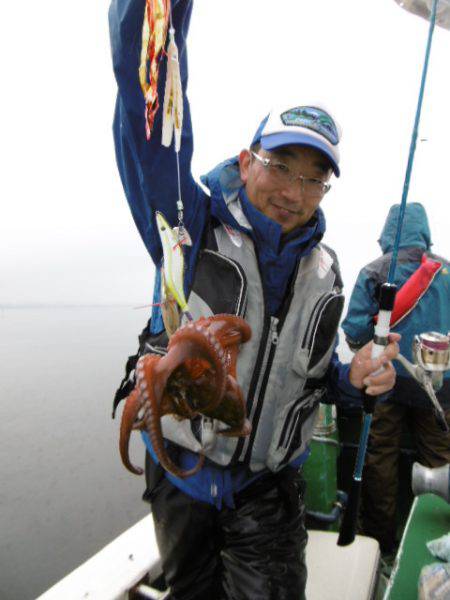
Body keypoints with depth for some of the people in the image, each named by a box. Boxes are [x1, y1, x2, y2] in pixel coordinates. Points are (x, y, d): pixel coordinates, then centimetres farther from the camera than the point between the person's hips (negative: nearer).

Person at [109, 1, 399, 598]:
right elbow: (149, 106, -29)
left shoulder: (325, 271, -2)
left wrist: (353, 377, -10)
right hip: (181, 469, -1)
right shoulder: (193, 225, -15)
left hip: (270, 486, 2)